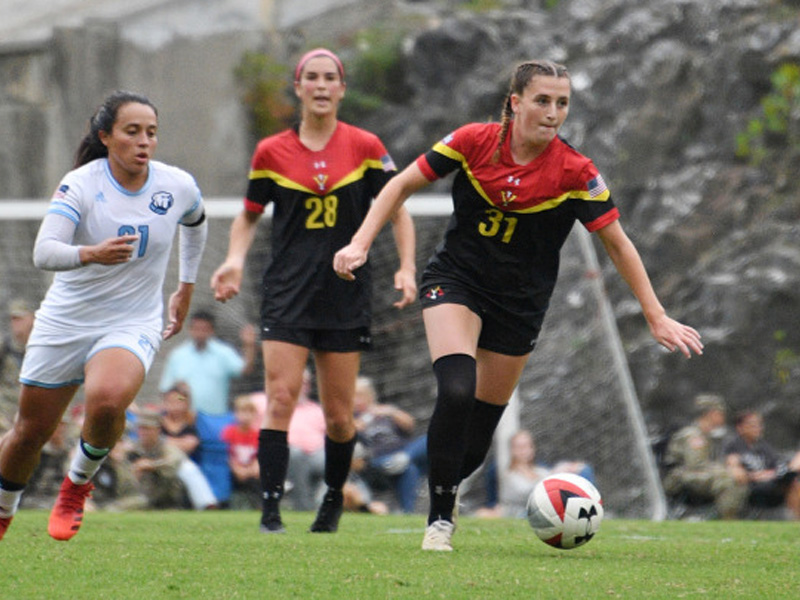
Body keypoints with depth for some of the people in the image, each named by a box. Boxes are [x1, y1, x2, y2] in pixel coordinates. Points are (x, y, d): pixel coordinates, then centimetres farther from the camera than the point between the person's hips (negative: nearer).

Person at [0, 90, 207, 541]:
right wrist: (91, 254, -46)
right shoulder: (80, 185, -14)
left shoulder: (179, 186, -5)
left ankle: (79, 483, -2)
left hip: (134, 326, 0)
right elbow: (44, 252, -28)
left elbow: (196, 225, 20)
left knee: (107, 401, -32)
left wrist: (186, 288, 23)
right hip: (66, 321, 0)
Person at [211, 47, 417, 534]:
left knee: (339, 416, 4)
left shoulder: (365, 147, 2)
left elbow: (398, 211, 6)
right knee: (280, 399, -14)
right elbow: (249, 216, 14)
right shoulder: (272, 152, 3)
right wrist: (235, 261, -4)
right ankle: (271, 508, -13)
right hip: (288, 294, 0)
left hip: (347, 297, 0)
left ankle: (334, 500, 27)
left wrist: (407, 268, -7)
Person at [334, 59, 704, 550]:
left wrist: (657, 317, -8)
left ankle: (447, 487, 35)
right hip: (455, 280, -1)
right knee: (456, 392, -25)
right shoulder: (475, 142, -13)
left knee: (479, 430, 3)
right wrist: (361, 243, -11)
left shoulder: (575, 173, -15)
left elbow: (618, 243, -6)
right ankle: (440, 517, -12)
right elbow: (404, 185, -2)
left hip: (520, 303, 1)